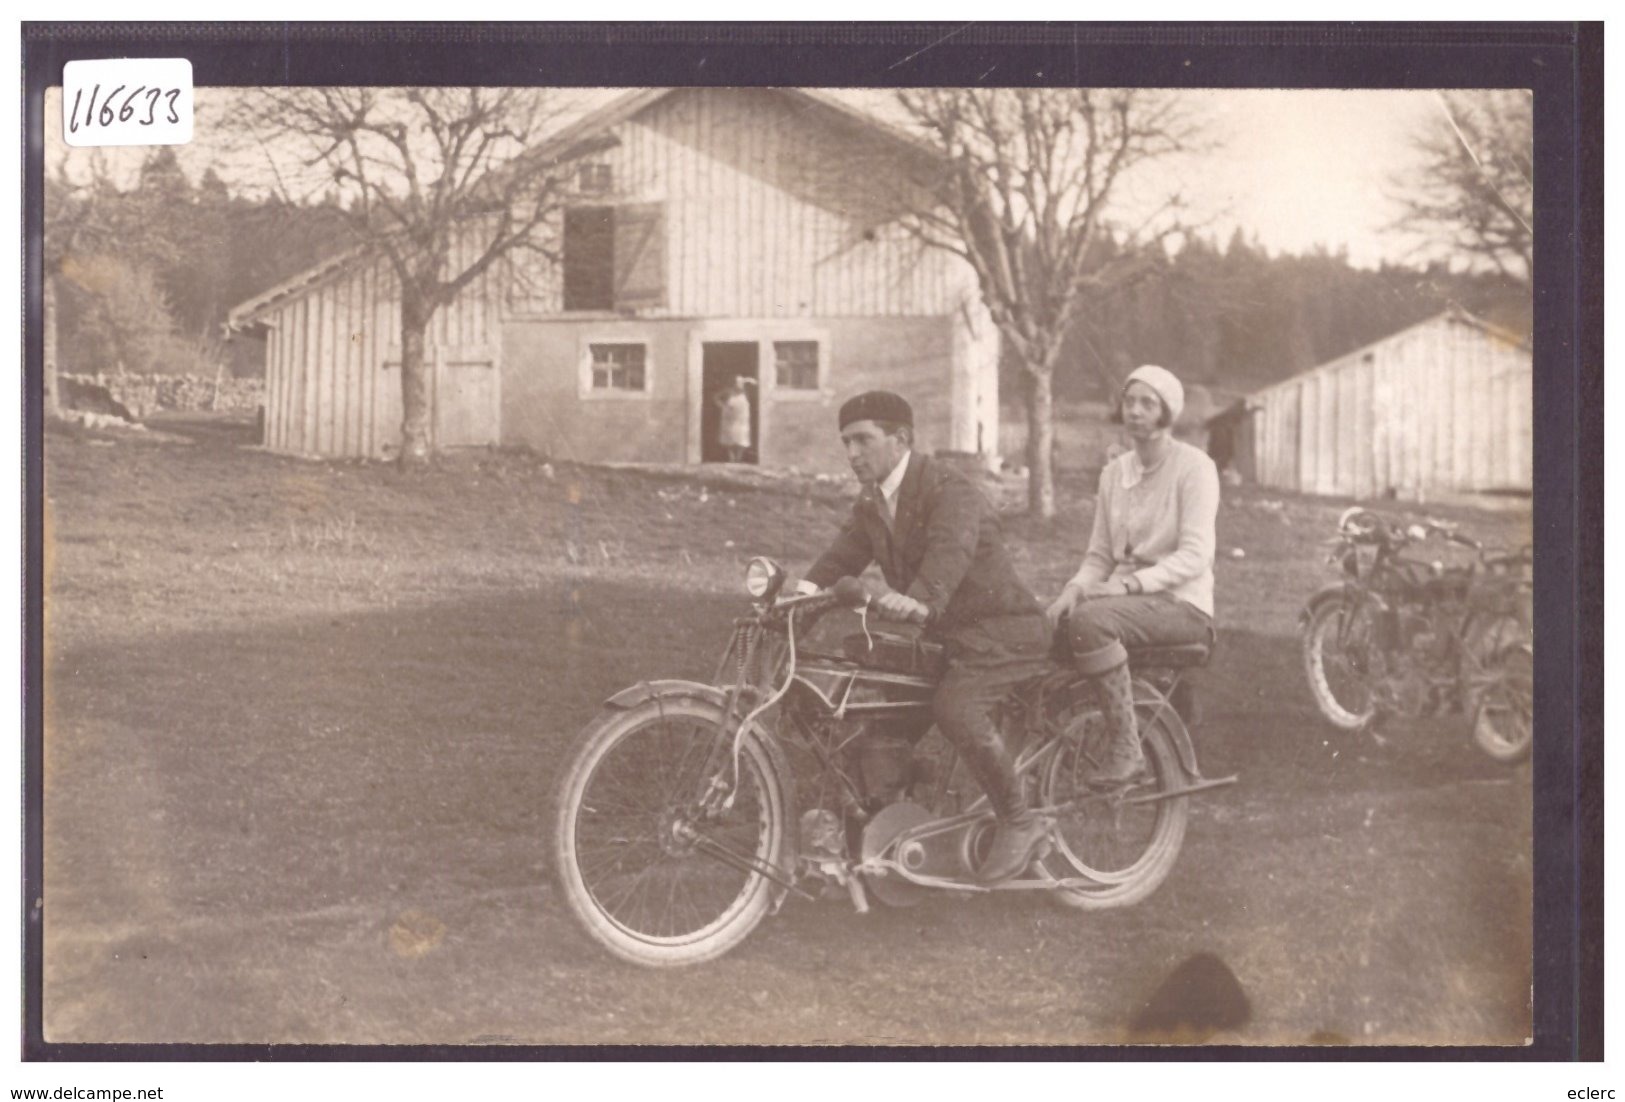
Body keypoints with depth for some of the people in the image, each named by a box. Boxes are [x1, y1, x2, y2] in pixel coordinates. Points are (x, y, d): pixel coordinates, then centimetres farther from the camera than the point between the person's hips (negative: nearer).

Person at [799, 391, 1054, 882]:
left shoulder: (949, 491, -18)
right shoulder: (870, 503, 10)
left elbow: (951, 551, -37)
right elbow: (847, 549, -3)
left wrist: (919, 600, -57)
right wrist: (809, 586, -25)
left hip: (1001, 628, -9)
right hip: (943, 633, 9)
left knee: (954, 704, -31)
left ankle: (1018, 819, -17)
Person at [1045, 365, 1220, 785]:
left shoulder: (1193, 466, -5)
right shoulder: (1114, 473, 14)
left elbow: (1195, 555, -15)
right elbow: (1099, 555, 13)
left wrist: (1129, 583, -27)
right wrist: (1074, 588, -9)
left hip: (1181, 603, -6)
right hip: (1124, 599, 6)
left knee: (1090, 620, -34)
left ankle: (1126, 749, -26)